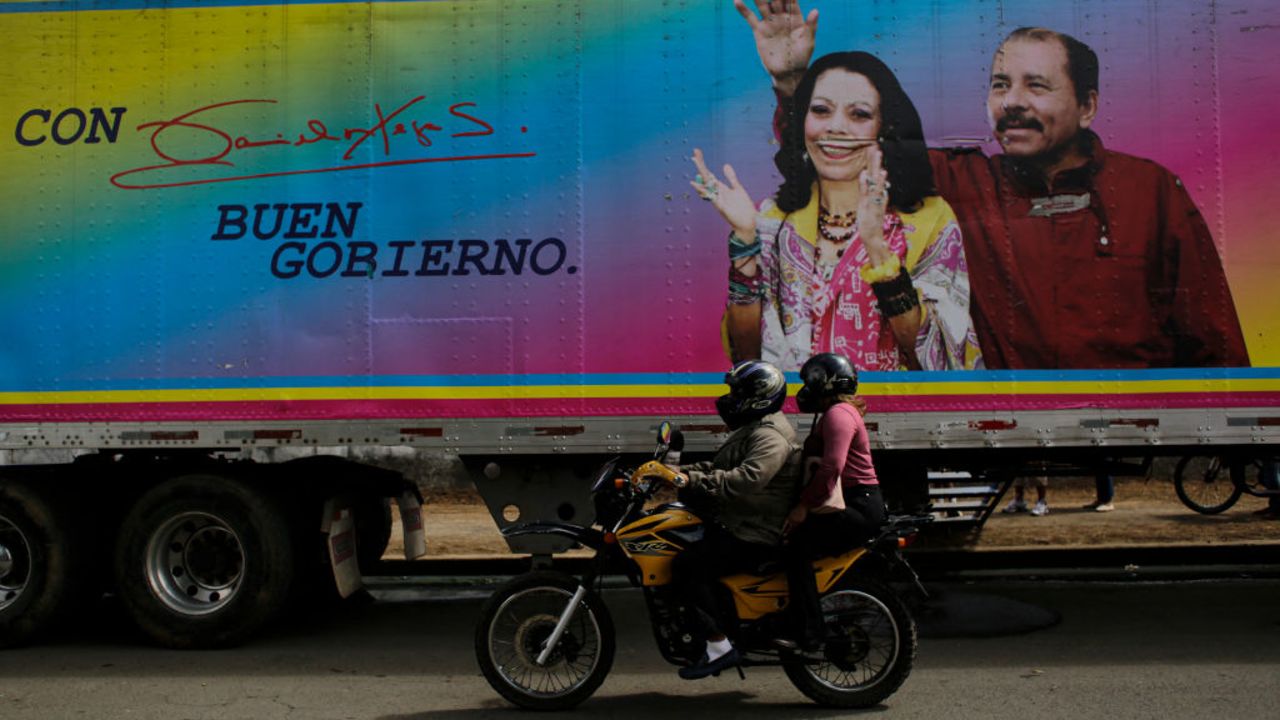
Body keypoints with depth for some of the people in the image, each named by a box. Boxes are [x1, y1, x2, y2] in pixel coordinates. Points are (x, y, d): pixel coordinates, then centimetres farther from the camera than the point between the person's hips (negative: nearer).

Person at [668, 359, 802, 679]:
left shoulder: (771, 436, -17)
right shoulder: (752, 430, 19)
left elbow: (746, 479, -33)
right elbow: (718, 468, 21)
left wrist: (691, 481, -33)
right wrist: (676, 472, 7)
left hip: (757, 536, -11)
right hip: (739, 524, 11)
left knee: (688, 566, -22)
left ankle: (719, 647, -19)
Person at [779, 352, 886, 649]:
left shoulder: (839, 414, -11)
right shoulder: (834, 414, 24)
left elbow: (831, 466, -24)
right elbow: (818, 461, 24)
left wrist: (803, 506, -22)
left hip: (858, 508, -11)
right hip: (851, 505, 11)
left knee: (798, 545, -22)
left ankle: (808, 634, -24)